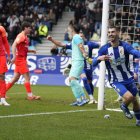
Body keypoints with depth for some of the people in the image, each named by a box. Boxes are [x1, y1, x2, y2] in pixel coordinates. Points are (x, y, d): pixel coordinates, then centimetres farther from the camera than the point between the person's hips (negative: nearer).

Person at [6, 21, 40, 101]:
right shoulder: (21, 36, -12)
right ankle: (30, 95, -5)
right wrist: (14, 56, -33)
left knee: (16, 78, 11)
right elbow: (14, 45, -24)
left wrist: (31, 51, 14)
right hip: (20, 59, -10)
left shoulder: (25, 37, 17)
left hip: (22, 59, 10)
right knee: (27, 77, -8)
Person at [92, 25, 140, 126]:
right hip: (116, 81, -2)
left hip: (129, 79, 2)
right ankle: (124, 107, 13)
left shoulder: (124, 46, -13)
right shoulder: (104, 49, -10)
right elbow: (94, 63, -14)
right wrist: (99, 58, -37)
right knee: (129, 97, -23)